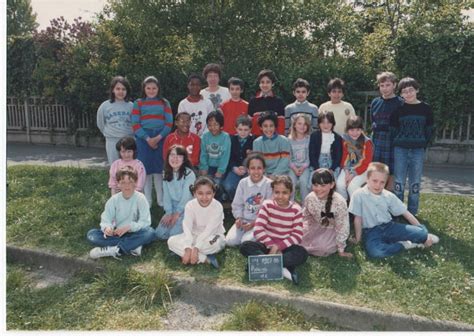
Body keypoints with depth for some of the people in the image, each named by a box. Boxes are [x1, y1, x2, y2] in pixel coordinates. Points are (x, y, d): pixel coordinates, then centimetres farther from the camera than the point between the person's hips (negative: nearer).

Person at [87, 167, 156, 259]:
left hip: (134, 233, -3)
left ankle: (113, 250, -31)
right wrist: (107, 228, -29)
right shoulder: (114, 200, -3)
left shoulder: (140, 198, -10)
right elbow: (106, 219, -7)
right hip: (117, 234, 3)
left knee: (150, 232, -33)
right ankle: (133, 246, -27)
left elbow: (145, 221, -14)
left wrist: (129, 227, -28)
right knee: (91, 234, -19)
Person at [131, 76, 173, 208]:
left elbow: (169, 123, 2)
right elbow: (135, 124, -1)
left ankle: (161, 199, 13)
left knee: (159, 168, 3)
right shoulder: (138, 103, 7)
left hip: (161, 139, 1)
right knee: (146, 169, 2)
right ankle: (147, 200, 12)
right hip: (144, 139, 0)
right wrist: (147, 139, -11)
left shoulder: (164, 103, 9)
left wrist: (158, 137, -11)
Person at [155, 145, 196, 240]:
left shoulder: (189, 174, -14)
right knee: (160, 234, -3)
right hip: (172, 207, 5)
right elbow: (166, 195, 0)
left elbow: (186, 196, -15)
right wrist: (169, 213, -9)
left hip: (185, 208, -5)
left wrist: (177, 214, -13)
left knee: (174, 234, -17)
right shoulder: (166, 174, 4)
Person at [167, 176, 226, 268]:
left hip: (212, 237, -3)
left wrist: (195, 249, -34)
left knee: (216, 243, -39)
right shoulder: (190, 205, -15)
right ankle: (206, 259, -26)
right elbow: (187, 228, -22)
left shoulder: (217, 207, -22)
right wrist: (188, 249, -36)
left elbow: (209, 230, -26)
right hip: (195, 236, 4)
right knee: (171, 241, -19)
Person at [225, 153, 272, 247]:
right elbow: (237, 204, 7)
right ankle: (244, 231, 13)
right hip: (243, 220, 3)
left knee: (246, 241, -24)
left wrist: (254, 223, -16)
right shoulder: (242, 183, 0)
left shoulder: (269, 184, -11)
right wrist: (238, 218, -10)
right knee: (229, 241, -13)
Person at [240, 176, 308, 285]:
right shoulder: (267, 205, -5)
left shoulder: (296, 209, -6)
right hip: (267, 245, 1)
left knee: (302, 253, -32)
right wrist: (272, 246, -21)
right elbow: (258, 230, -12)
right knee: (245, 246, -26)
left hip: (286, 247, -1)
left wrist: (278, 246, -20)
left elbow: (297, 235, -10)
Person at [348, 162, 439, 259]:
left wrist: (422, 232, 6)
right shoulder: (359, 195, -11)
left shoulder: (389, 196, 1)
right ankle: (403, 245, -13)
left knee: (422, 232, -18)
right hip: (371, 231, -3)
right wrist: (358, 239, -3)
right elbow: (358, 218, -7)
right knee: (374, 252, -37)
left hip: (389, 226, 3)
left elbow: (406, 213, 6)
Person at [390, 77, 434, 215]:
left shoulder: (425, 108, 3)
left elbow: (429, 130, 8)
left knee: (415, 183, 6)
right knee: (399, 182, 3)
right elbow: (393, 130, 4)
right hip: (400, 150, -1)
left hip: (418, 150, 1)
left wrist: (423, 145, 3)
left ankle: (412, 213, 18)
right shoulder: (398, 109, 0)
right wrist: (396, 146, 0)